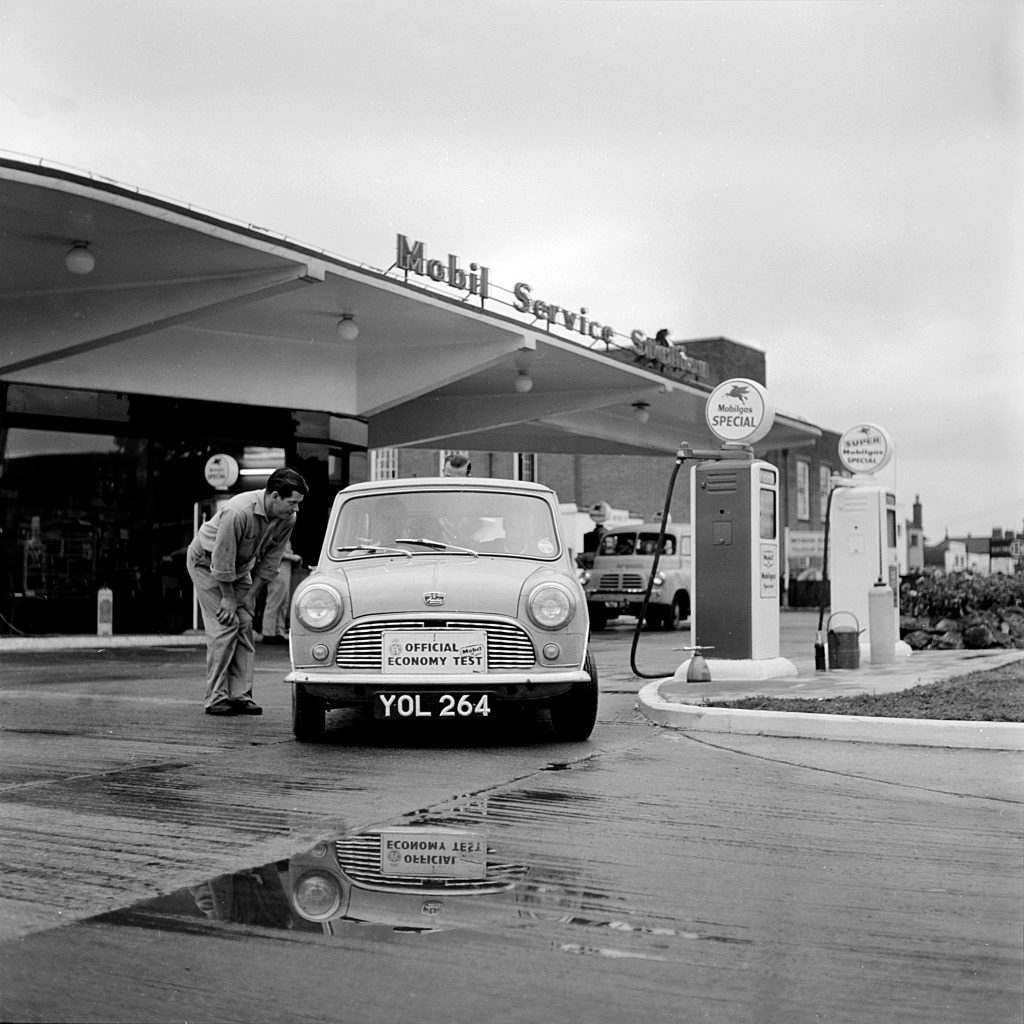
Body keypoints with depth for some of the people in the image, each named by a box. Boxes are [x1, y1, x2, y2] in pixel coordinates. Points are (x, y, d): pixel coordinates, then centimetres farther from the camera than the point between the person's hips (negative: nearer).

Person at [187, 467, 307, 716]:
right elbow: (221, 560, -29)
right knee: (225, 625, -14)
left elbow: (269, 563, -6)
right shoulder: (238, 512, -37)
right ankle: (216, 697, -9)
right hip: (206, 561, -6)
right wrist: (228, 597, -19)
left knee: (245, 625, -2)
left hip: (240, 566, 6)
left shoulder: (287, 520, -16)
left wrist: (249, 596, -7)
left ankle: (240, 695, 0)